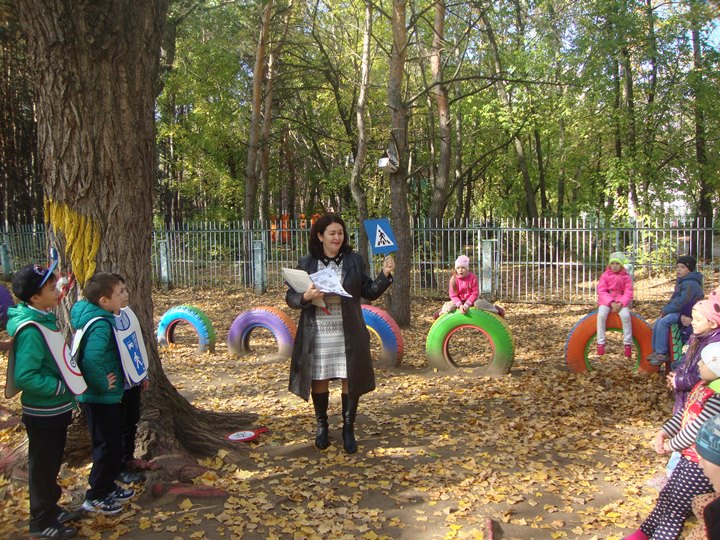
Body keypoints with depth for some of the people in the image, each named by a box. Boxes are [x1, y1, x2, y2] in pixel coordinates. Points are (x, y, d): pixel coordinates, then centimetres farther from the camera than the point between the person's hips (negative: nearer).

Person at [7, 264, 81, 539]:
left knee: (52, 464, 22)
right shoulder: (31, 330, -26)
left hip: (56, 408, 9)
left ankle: (51, 509, 39)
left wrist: (67, 383, 7)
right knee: (43, 467, 8)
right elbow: (25, 376, -30)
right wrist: (62, 387, -22)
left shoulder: (45, 318, 3)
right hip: (43, 412, -9)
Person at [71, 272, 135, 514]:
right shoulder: (101, 325, -25)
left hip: (103, 396, 10)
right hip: (101, 398, -10)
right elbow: (91, 359, -39)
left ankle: (108, 487, 36)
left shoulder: (90, 316, 5)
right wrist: (103, 384, -24)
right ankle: (95, 497, 17)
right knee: (108, 446, 3)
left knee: (113, 443, 21)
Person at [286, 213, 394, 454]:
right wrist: (306, 297, -18)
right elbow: (290, 297, 2)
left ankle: (348, 429, 21)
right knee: (319, 380, 10)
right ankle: (322, 427, 30)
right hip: (317, 334, 0)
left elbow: (369, 292, 6)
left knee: (350, 380, 4)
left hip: (348, 334, 0)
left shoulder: (354, 261, 2)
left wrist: (385, 275, -8)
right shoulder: (306, 263, 1)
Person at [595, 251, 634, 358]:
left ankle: (627, 343, -17)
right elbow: (601, 291, -4)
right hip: (606, 301, 0)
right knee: (601, 315, -30)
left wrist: (620, 303, -20)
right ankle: (600, 343, -22)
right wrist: (611, 303, -18)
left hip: (621, 302, 0)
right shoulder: (605, 276, 3)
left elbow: (628, 293, -2)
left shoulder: (626, 277, 3)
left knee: (625, 315, -30)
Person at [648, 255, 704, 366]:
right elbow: (675, 299, 19)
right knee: (657, 323, 3)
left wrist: (665, 310, -14)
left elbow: (681, 302, -25)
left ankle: (662, 354, -21)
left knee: (663, 322, -26)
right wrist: (666, 309, 2)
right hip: (679, 311, 11)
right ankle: (656, 351, 8)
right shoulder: (682, 281, 13)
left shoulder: (691, 284, -20)